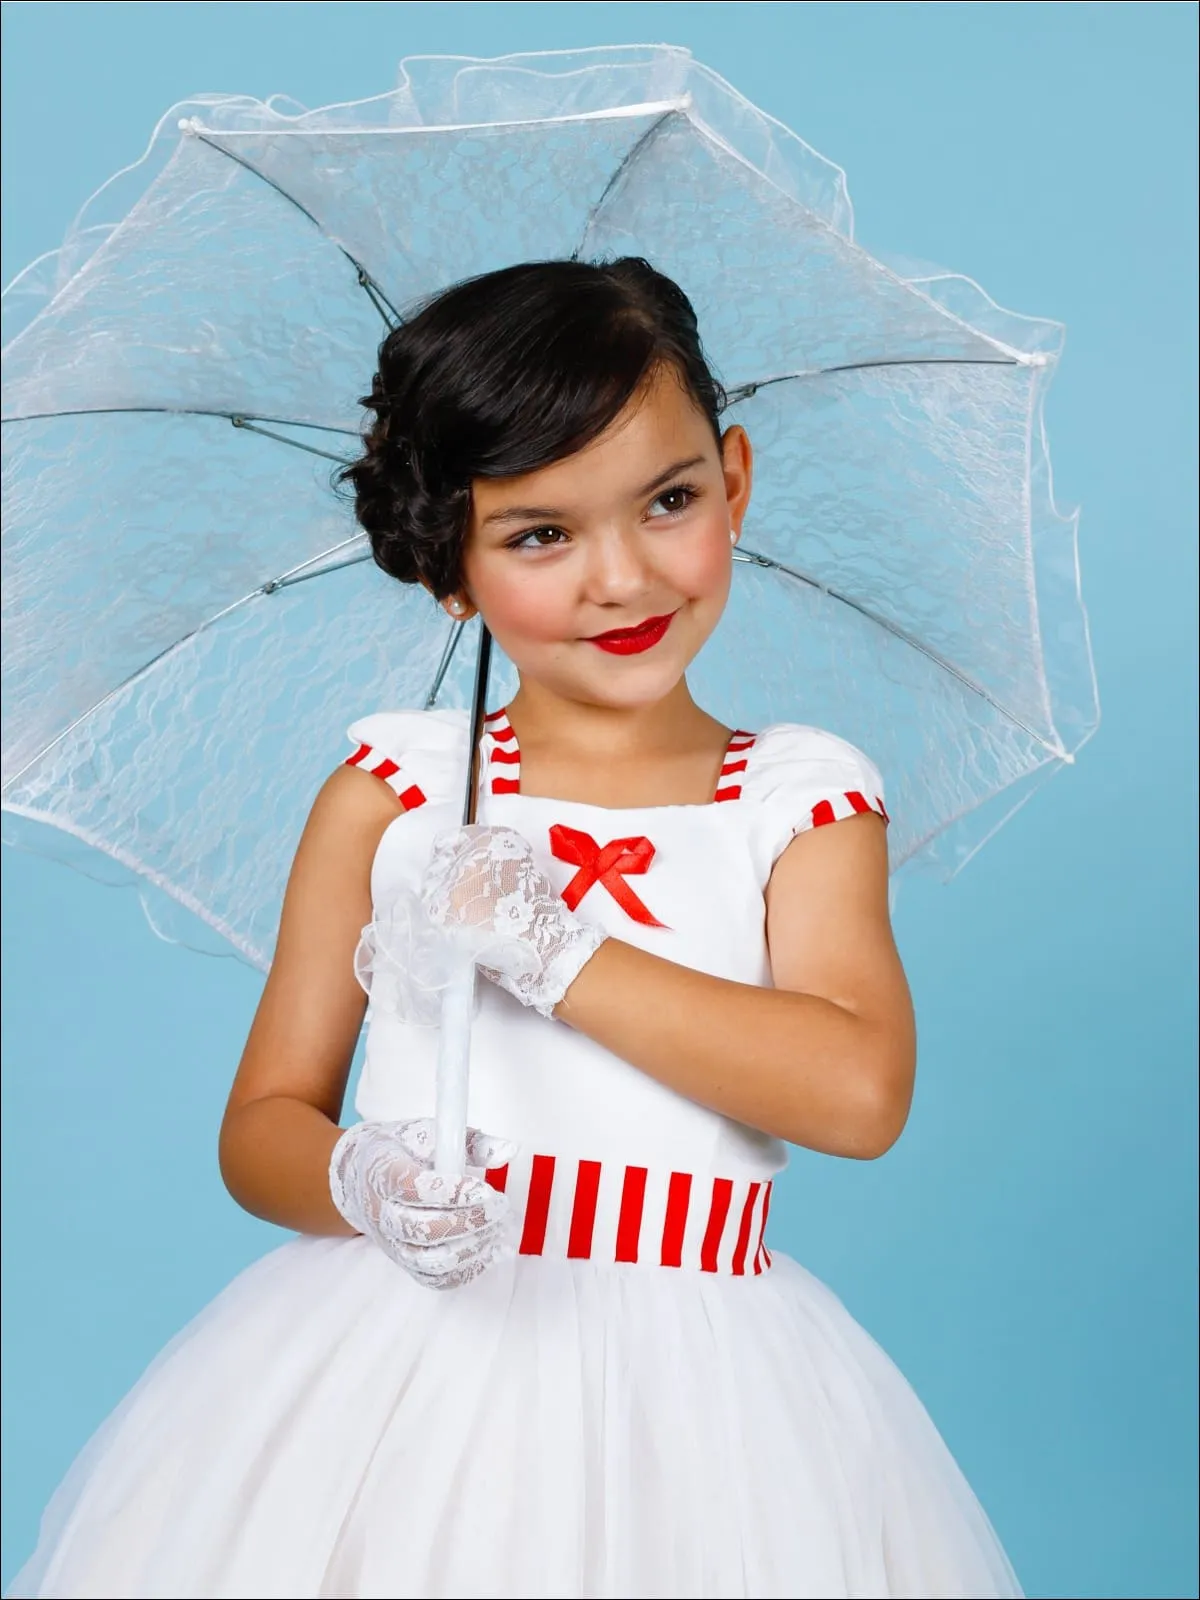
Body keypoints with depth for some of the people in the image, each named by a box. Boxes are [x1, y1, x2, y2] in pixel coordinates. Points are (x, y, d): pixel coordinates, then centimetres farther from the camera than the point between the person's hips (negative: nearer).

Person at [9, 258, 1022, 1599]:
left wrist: (544, 946, -16)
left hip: (693, 1401, 0)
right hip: (391, 1371, 1)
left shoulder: (804, 798, 2)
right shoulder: (393, 788, 4)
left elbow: (859, 1091, -14)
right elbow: (262, 1126, 4)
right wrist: (361, 1179, -18)